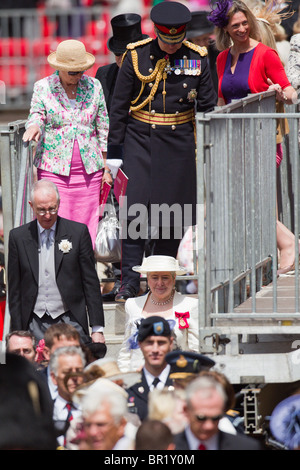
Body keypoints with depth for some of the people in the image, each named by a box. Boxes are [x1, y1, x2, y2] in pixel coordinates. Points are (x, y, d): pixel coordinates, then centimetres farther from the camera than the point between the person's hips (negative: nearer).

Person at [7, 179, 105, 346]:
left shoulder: (78, 232, 2)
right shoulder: (18, 237, 6)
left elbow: (91, 283, 3)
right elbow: (15, 289, 8)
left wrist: (98, 329, -1)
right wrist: (17, 333, 3)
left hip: (70, 320, -1)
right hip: (35, 325, 1)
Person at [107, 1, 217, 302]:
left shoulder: (196, 59, 1)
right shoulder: (136, 56, -3)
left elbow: (208, 106, 9)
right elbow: (119, 105, 3)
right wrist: (114, 145, 1)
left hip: (179, 142, 2)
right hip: (140, 139, -2)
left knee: (172, 212, 3)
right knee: (135, 208, -12)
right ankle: (130, 281, -9)